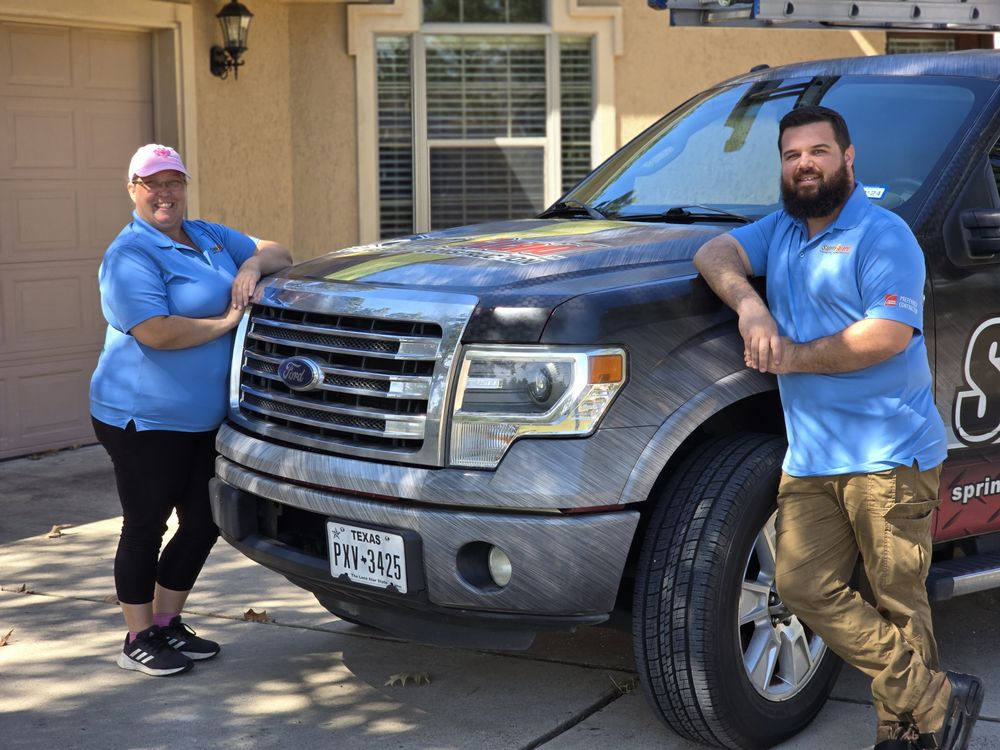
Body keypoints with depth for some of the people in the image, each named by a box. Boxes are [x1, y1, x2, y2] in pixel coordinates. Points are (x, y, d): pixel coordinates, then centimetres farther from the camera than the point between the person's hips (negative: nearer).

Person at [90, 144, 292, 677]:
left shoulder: (209, 238, 12)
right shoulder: (130, 255, -13)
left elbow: (274, 253, 19)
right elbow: (156, 333, -25)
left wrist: (253, 263, -5)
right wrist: (225, 322, -14)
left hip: (206, 420, 8)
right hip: (145, 418, -8)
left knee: (203, 524, 13)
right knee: (146, 528, 3)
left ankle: (167, 623, 29)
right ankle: (138, 641, 16)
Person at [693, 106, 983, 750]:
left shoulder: (883, 234, -7)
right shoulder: (780, 231, 18)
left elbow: (889, 334, -17)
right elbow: (715, 252, 7)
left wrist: (793, 357, -11)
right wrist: (747, 303, -12)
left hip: (889, 454, -7)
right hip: (810, 455, 7)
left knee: (898, 599, 0)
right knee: (805, 586, 0)